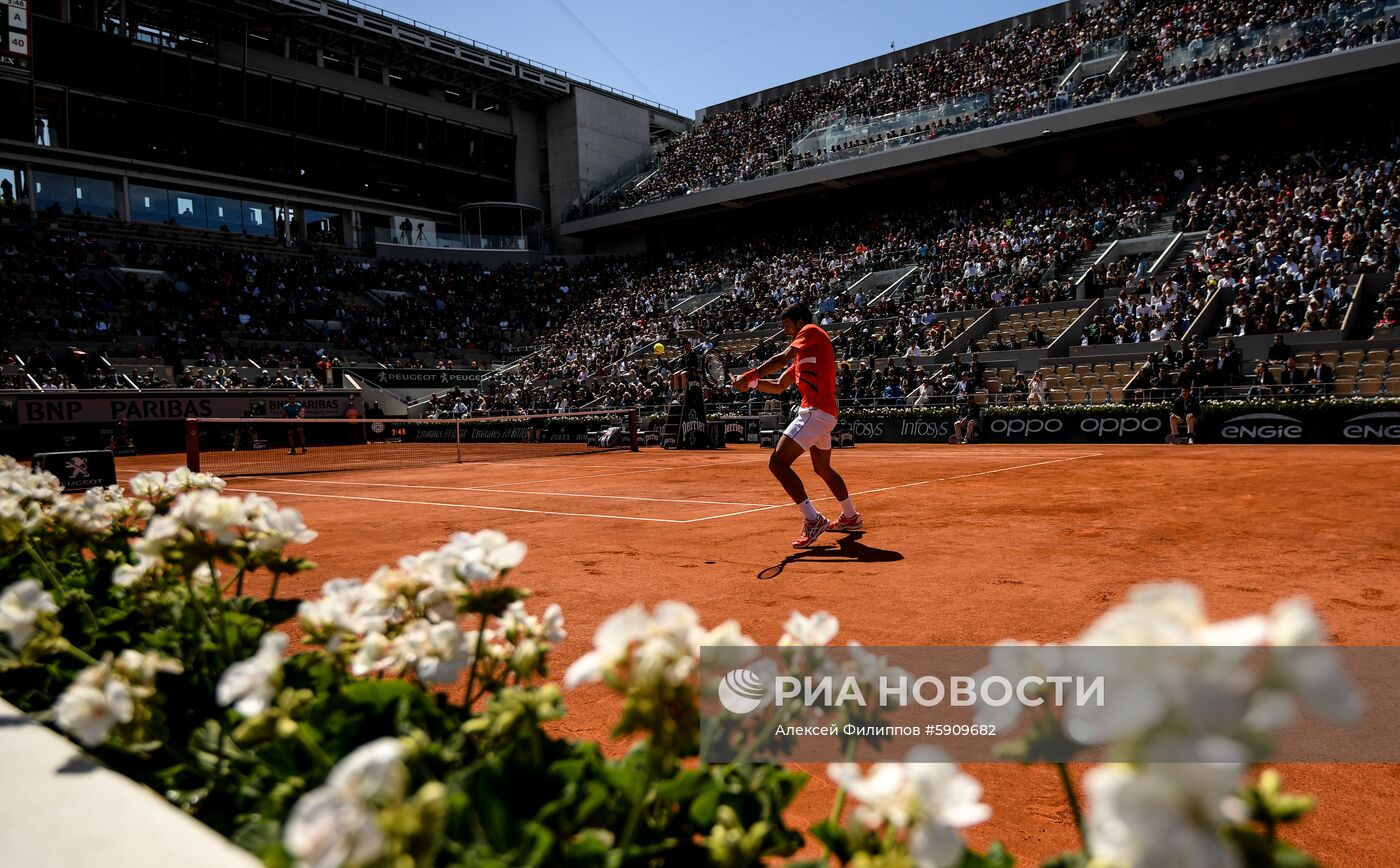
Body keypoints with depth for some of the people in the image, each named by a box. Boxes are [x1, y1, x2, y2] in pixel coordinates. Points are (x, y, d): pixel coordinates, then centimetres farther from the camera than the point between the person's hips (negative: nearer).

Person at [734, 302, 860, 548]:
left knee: (778, 462, -16)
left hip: (815, 412, -11)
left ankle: (812, 520, -16)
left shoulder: (812, 331, -2)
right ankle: (851, 517, 42)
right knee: (823, 469, 27)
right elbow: (778, 386, 23)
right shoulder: (802, 354, 25)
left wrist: (751, 374, -15)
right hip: (825, 415, 11)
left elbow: (782, 359, -17)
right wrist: (751, 382, 7)